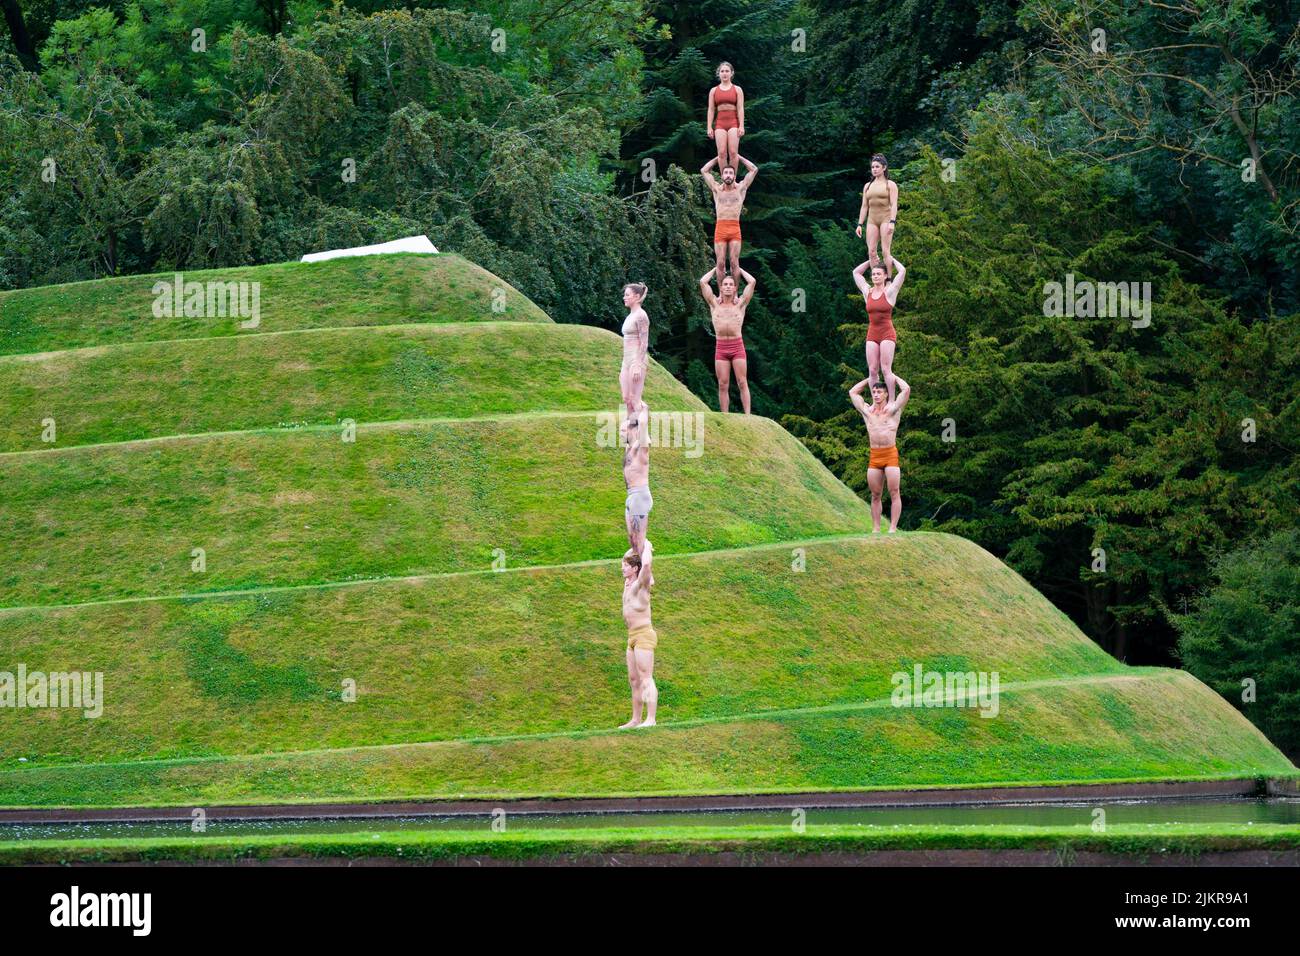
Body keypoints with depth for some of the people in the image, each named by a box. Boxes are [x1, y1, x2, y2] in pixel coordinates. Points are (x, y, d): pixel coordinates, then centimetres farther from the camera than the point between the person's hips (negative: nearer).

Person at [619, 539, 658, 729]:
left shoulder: (641, 583, -10)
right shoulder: (628, 583, 14)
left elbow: (646, 564, -29)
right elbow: (628, 557, 32)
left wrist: (646, 546, -13)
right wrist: (637, 547, 21)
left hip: (644, 635, -9)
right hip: (632, 637, 9)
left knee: (646, 678, -14)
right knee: (634, 681, 10)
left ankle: (650, 719, -19)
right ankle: (635, 719, 14)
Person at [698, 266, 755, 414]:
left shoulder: (740, 304, 8)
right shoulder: (715, 304, 11)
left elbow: (752, 282, 3)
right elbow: (703, 282, 7)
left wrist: (739, 269, 16)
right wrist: (715, 269, 18)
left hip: (737, 346, -1)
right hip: (721, 347, 1)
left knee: (742, 383, -3)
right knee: (723, 385, 0)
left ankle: (747, 415, -6)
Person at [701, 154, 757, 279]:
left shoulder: (740, 188, 13)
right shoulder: (717, 189, 16)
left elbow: (754, 170, 15)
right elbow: (703, 171, 21)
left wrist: (739, 157, 23)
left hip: (735, 228, -1)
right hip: (720, 228, 1)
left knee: (734, 262, -6)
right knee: (720, 263, -4)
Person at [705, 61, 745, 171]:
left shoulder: (737, 90, 9)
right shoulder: (713, 91, 14)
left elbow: (740, 108, 2)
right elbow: (711, 110, 11)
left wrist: (741, 126, -8)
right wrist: (709, 127, 2)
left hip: (733, 122, -1)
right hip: (720, 123, 1)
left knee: (733, 152, -11)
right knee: (722, 153, -9)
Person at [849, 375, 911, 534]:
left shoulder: (893, 409, 4)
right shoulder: (867, 410, 15)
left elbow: (906, 389, -4)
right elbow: (852, 392, 22)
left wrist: (893, 377, 10)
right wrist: (869, 379, 25)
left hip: (890, 454, -4)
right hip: (874, 456, 4)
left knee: (894, 493, -8)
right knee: (875, 495, 4)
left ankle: (893, 528, -10)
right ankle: (875, 529, 5)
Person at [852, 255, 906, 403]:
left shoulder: (889, 291, -2)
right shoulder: (867, 292, 11)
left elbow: (902, 271, -6)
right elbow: (856, 272, 22)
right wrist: (871, 260, 22)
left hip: (887, 334, -5)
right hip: (872, 334, 5)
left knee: (886, 369, -10)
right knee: (872, 370, -1)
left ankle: (892, 401, -9)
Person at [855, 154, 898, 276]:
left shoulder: (890, 185, 4)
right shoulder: (868, 186, 18)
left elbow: (894, 204, -5)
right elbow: (864, 206, 18)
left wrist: (892, 222, -17)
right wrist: (860, 224, 11)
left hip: (886, 219, -5)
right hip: (872, 220, 5)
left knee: (885, 251, -12)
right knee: (871, 252, -6)